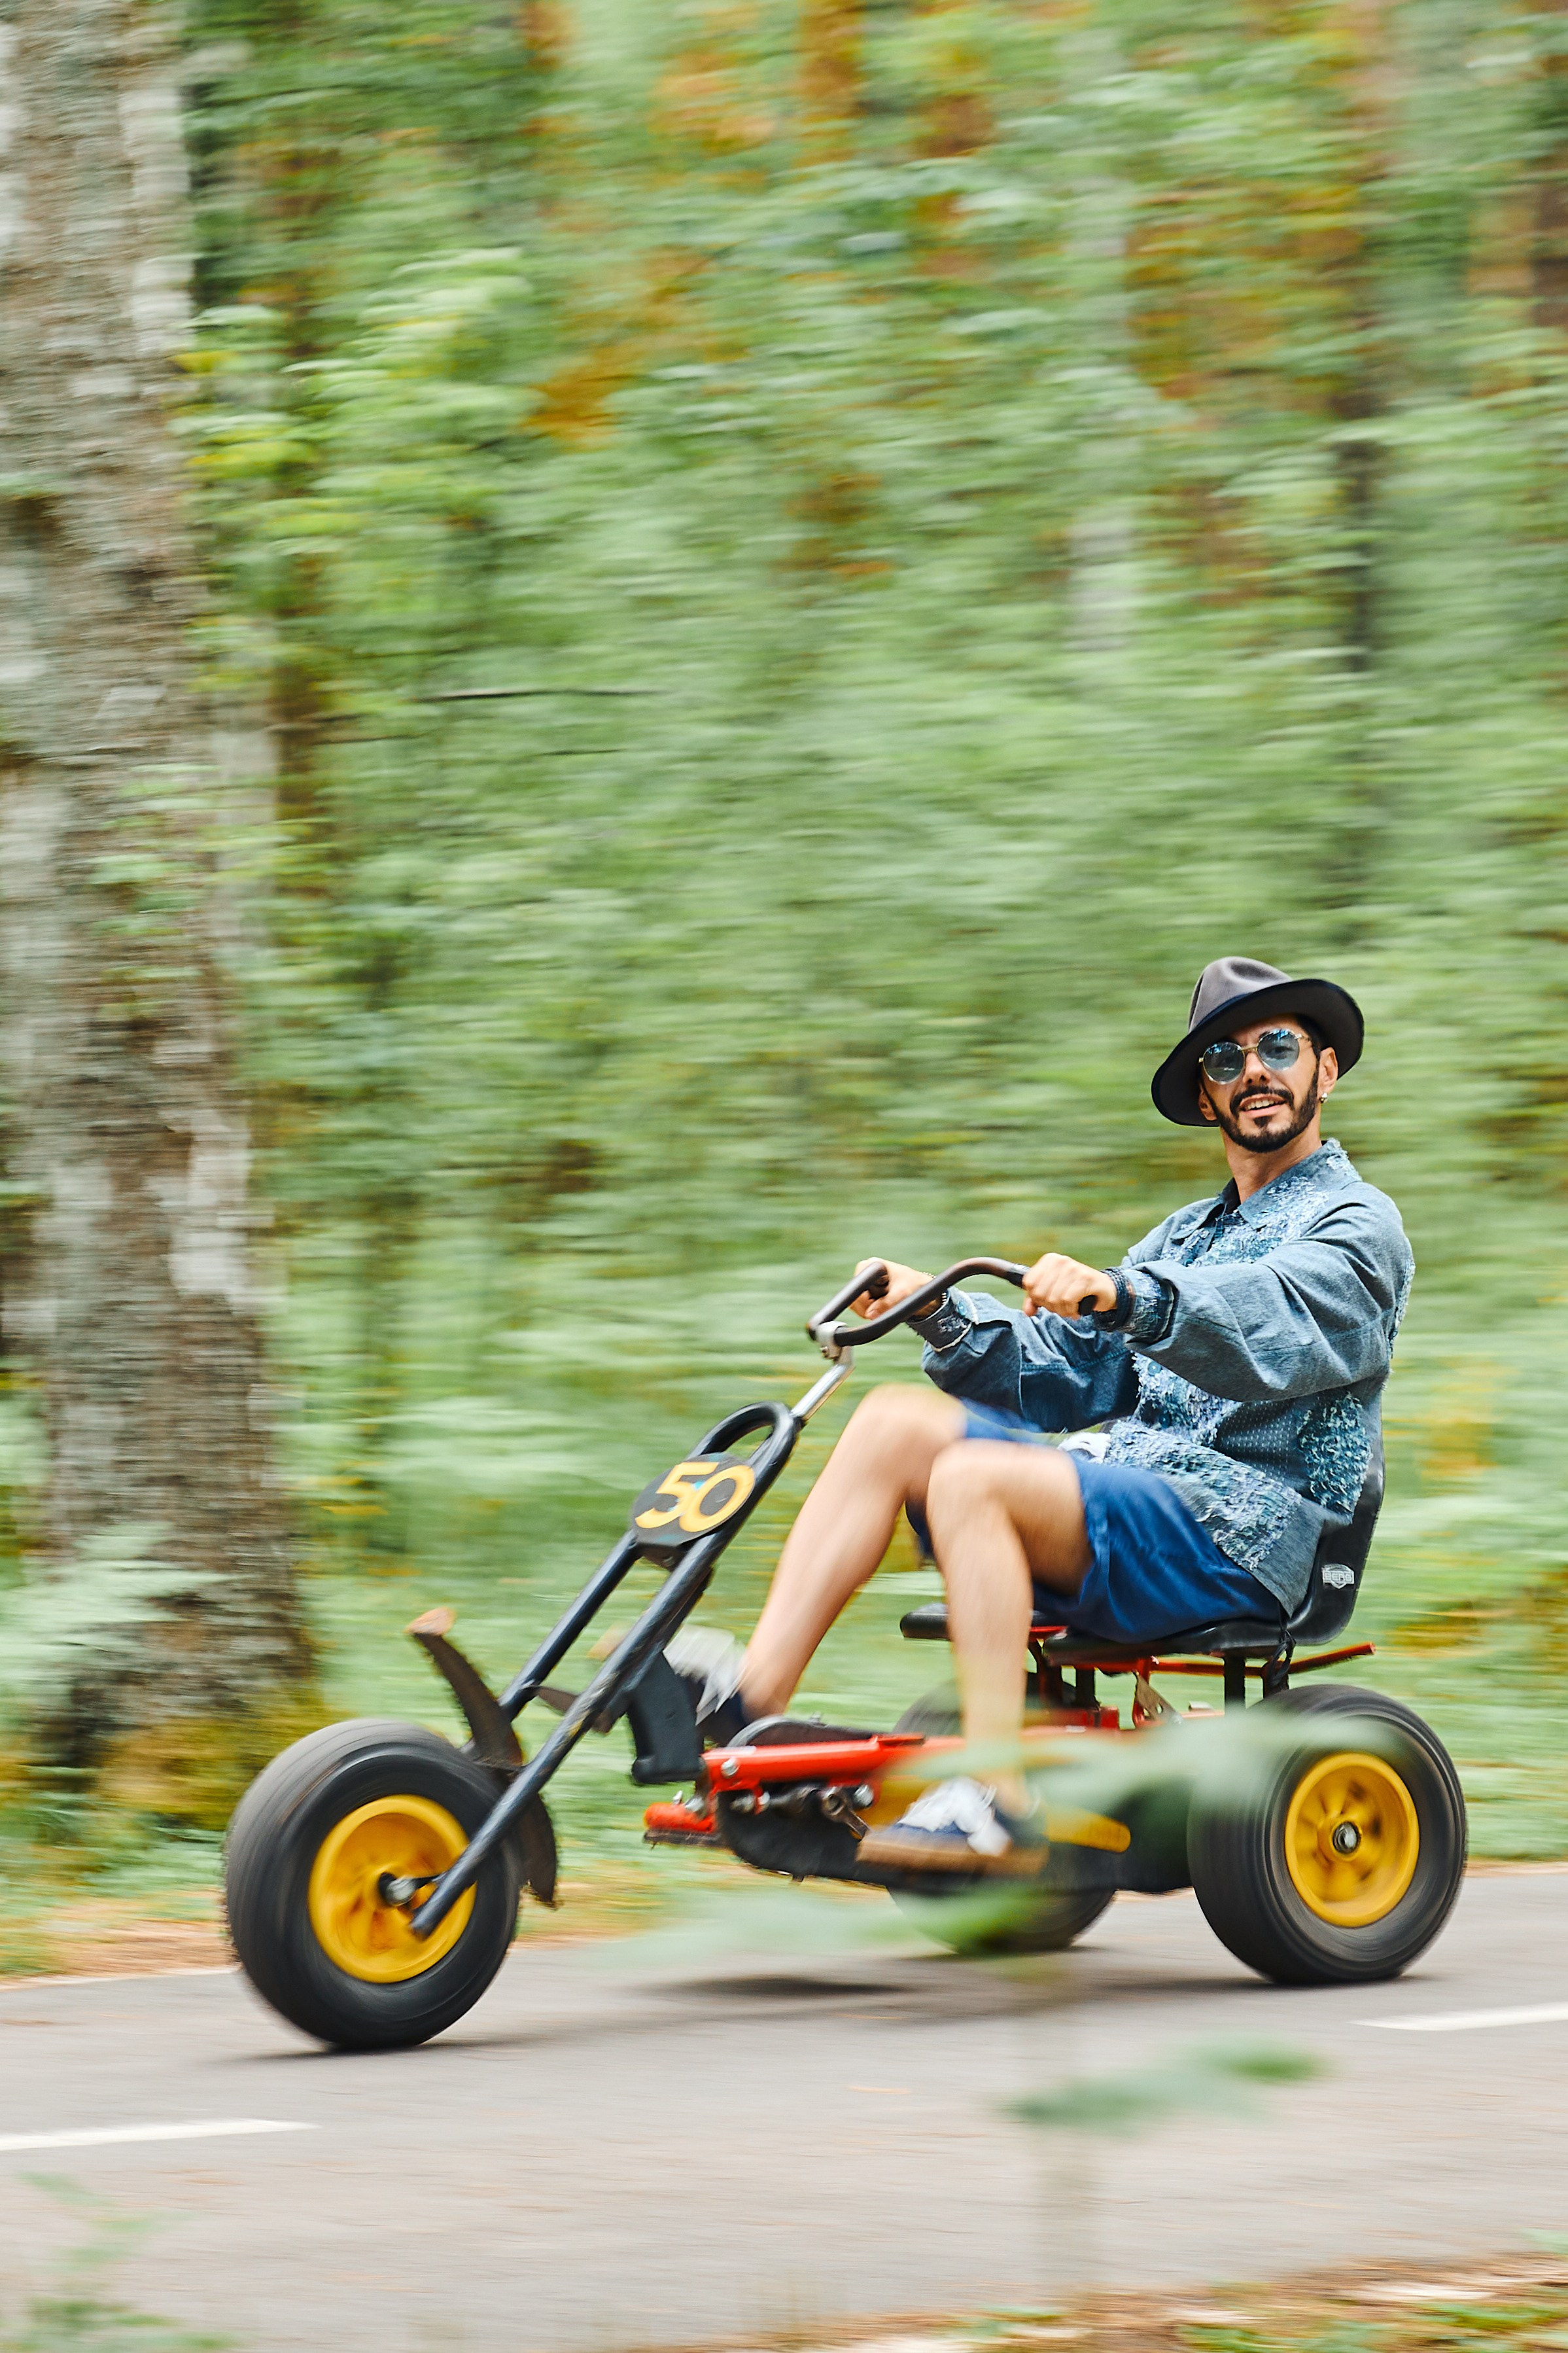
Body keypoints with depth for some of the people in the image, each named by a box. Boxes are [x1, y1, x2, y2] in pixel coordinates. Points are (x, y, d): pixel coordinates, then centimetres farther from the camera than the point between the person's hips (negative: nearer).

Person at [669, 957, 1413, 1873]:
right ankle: (752, 1692, -18)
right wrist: (941, 1313, 1)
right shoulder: (1187, 1236, 28)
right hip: (1127, 1488, 8)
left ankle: (999, 1802, -33)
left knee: (970, 1477, -29)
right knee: (898, 1420, -7)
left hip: (1243, 1534, -8)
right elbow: (1074, 1371, 18)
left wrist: (1124, 1297, -39)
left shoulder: (1355, 1225, 2)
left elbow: (1269, 1327, -22)